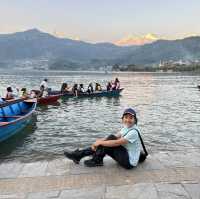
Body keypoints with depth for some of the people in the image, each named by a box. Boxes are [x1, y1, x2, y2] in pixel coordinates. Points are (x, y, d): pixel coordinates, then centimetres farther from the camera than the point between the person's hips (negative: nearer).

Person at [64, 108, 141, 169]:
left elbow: (116, 143, -28)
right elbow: (115, 137, -2)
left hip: (130, 163, -8)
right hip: (125, 155, 8)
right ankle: (79, 154, 0)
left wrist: (100, 142, -20)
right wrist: (100, 141, -17)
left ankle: (96, 160, -5)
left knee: (112, 141, -20)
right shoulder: (126, 128, 4)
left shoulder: (134, 132, -23)